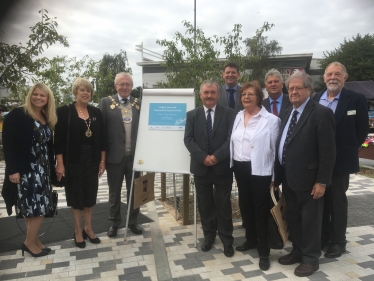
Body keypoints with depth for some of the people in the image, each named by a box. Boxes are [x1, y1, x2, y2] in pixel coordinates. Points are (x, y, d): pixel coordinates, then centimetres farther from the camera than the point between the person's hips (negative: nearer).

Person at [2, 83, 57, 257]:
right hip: (25, 170, -7)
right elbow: (7, 143, -14)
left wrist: (51, 168, 10)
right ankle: (30, 242, 15)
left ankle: (33, 240, 23)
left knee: (39, 206, 10)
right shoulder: (17, 115, -10)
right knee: (37, 207, -4)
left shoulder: (47, 119, 11)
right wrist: (12, 170, -19)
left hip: (42, 169, 7)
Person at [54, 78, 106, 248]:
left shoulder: (96, 112, 5)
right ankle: (78, 231, 23)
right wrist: (60, 163, -12)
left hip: (92, 160, 3)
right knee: (76, 195, 8)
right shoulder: (64, 111, -5)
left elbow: (101, 138, 6)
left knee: (90, 193, 11)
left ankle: (88, 228, 27)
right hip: (73, 161, -3)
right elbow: (59, 139, -8)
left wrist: (102, 160, 3)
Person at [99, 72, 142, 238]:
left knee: (135, 191, 13)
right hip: (115, 155, -2)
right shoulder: (106, 102, 0)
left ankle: (133, 222, 30)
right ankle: (114, 223, 30)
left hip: (135, 155, 2)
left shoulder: (139, 104, 6)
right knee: (114, 192, 12)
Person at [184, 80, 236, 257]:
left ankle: (227, 240, 23)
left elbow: (231, 138, -8)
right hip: (201, 167, 2)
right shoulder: (192, 115, 5)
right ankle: (208, 236, 31)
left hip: (222, 167, -2)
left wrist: (216, 156, -19)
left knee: (223, 205, 8)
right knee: (205, 204, 13)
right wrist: (203, 157, -16)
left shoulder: (229, 113, -1)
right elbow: (188, 139, -4)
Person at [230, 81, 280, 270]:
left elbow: (275, 148, -10)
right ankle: (251, 240, 38)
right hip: (240, 168, 6)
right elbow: (233, 142, 11)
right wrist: (233, 165, 9)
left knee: (261, 210, 4)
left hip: (260, 170, -6)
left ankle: (264, 251, 18)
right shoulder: (238, 117, 8)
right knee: (245, 206, 18)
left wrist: (275, 176, -10)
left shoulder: (271, 120, -9)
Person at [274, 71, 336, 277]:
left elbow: (328, 151, -16)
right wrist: (277, 175, 9)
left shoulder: (321, 113, -13)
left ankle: (310, 259, 25)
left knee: (310, 221, 9)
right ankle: (297, 251, 37)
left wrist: (322, 181, -17)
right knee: (293, 219, 19)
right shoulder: (288, 113, 11)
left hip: (308, 179, -7)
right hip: (288, 178, 8)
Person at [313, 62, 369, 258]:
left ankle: (338, 241, 23)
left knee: (338, 201, 8)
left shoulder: (357, 99, -7)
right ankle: (323, 236, 31)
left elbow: (362, 131, -4)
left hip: (340, 160, -4)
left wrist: (347, 150, -4)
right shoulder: (315, 99, 4)